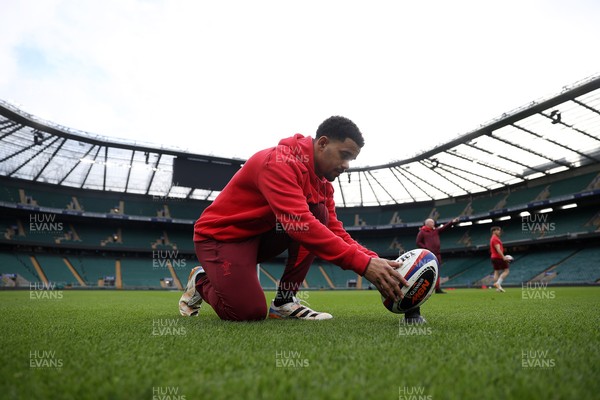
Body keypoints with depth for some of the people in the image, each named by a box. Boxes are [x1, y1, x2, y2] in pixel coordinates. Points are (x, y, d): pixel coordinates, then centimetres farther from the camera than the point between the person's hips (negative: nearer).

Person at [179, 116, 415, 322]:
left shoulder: (323, 182, 0)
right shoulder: (279, 162, -27)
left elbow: (335, 232, -3)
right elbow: (300, 223, -40)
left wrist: (375, 261, -20)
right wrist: (363, 263, -42)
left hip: (262, 234, 8)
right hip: (221, 235, -8)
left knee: (319, 213, -13)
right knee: (249, 313, -23)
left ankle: (284, 302, -5)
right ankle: (201, 281, 9)